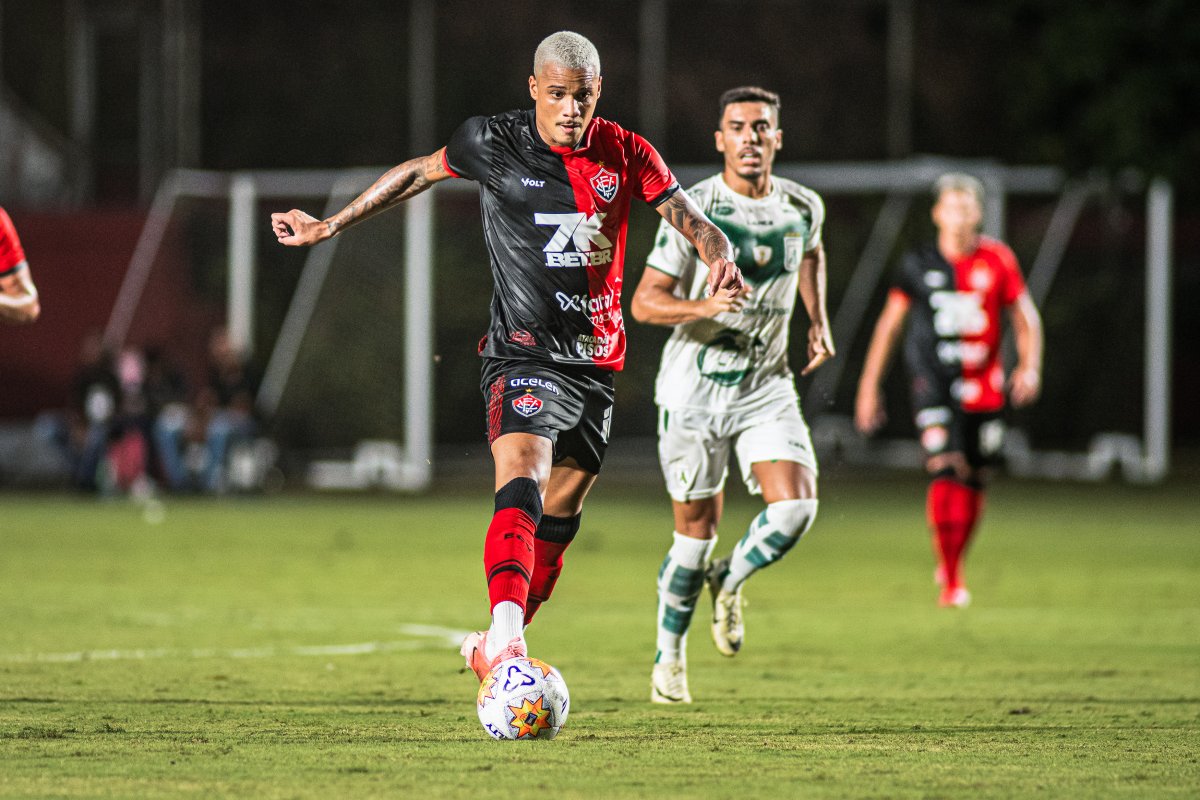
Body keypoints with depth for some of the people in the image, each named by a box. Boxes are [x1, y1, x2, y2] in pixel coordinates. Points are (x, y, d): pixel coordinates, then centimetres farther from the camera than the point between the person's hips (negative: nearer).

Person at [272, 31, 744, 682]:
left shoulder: (626, 154, 2)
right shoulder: (493, 143, -4)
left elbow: (693, 222, 3)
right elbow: (418, 173, 12)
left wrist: (720, 258, -20)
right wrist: (327, 227, 15)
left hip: (597, 361, 5)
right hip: (523, 354, -5)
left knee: (558, 519, 12)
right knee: (522, 487, -28)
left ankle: (492, 650, 29)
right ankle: (505, 632, -45)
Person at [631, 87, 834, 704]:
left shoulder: (803, 207, 1)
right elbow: (644, 302, -11)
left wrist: (819, 322, 13)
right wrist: (703, 306, -29)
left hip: (767, 386, 3)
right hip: (693, 390, -3)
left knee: (795, 507, -16)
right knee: (697, 528, 1)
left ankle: (729, 582, 14)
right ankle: (669, 655, 22)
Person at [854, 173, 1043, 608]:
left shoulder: (997, 259, 3)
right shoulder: (918, 264, 1)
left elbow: (1025, 317, 9)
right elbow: (889, 324, 9)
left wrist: (1029, 365, -8)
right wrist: (869, 387, 8)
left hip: (983, 387, 2)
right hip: (933, 380, -2)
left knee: (973, 485, 7)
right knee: (946, 469, -20)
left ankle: (954, 563, 31)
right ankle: (950, 578, -15)